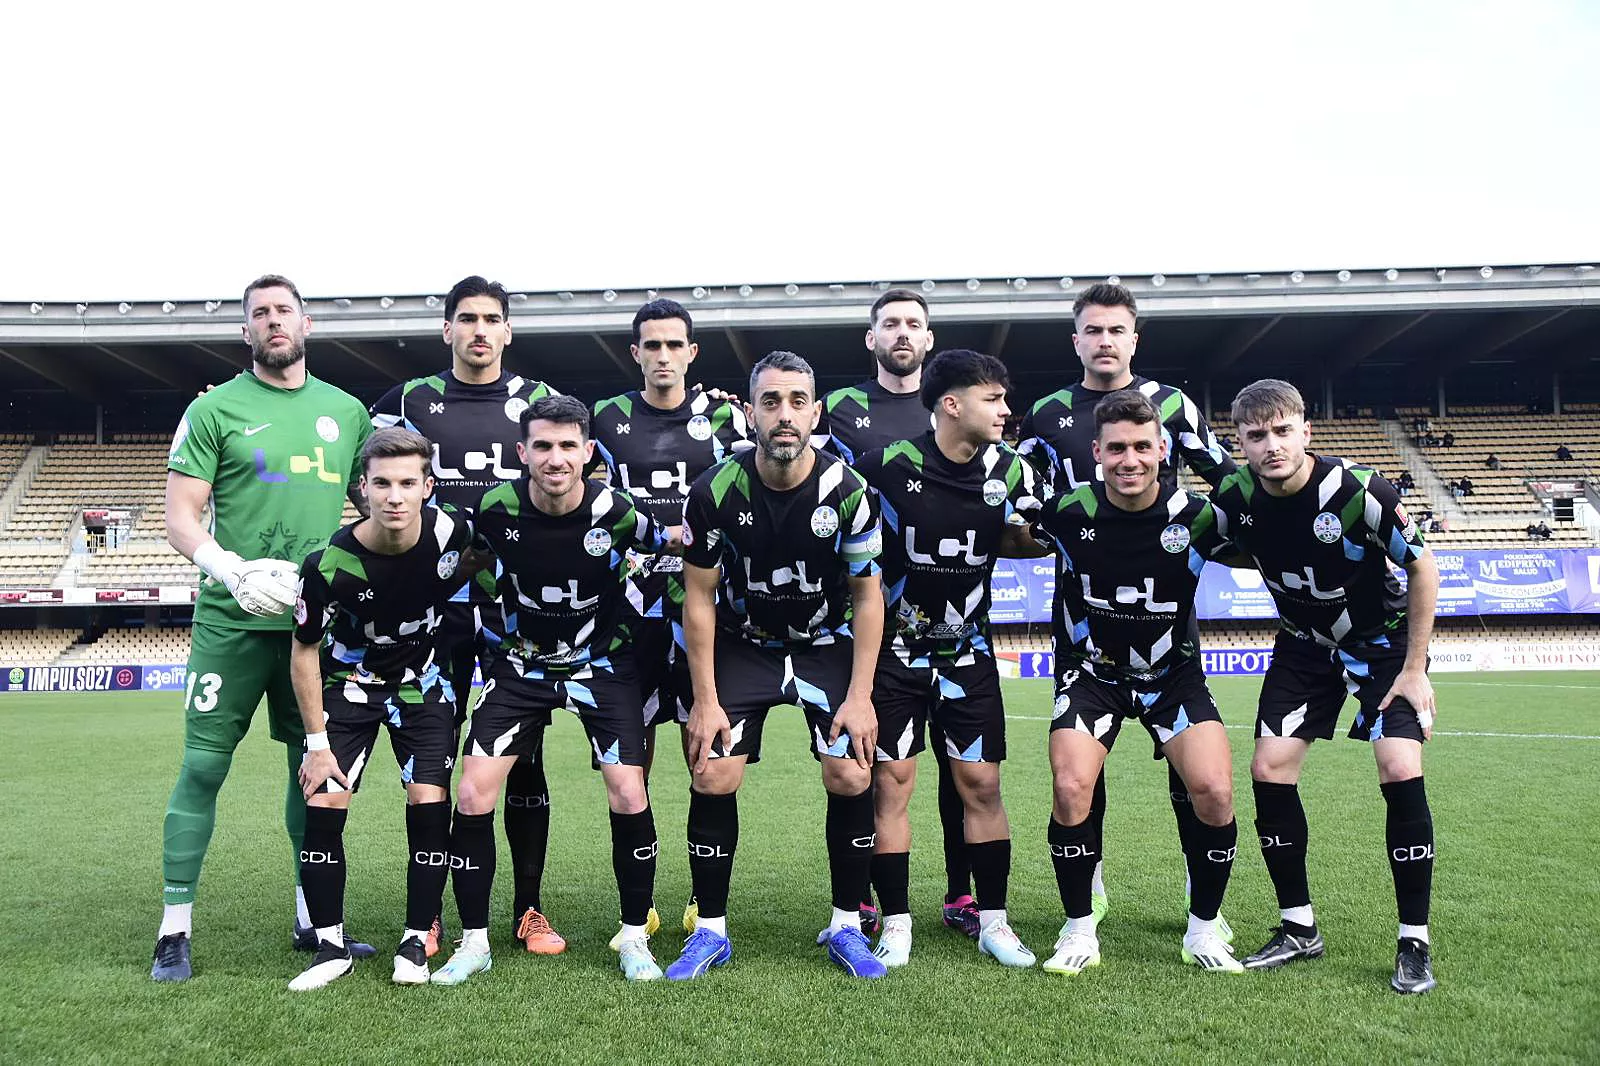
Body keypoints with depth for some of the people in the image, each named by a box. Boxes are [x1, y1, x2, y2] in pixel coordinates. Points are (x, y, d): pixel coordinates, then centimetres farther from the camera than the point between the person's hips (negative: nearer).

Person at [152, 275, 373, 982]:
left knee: (314, 764, 11)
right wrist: (231, 569, -21)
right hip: (233, 618, -3)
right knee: (204, 765, 0)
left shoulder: (346, 411, 11)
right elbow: (180, 517, -3)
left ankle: (313, 917, 24)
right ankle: (174, 929, 13)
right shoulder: (215, 408, 2)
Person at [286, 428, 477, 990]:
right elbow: (305, 652, -11)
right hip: (350, 685, -1)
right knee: (323, 805, -10)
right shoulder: (328, 564, -25)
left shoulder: (450, 531, -22)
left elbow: (465, 569, 5)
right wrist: (317, 742, -10)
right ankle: (331, 946, 7)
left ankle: (415, 942, 6)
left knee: (429, 802, -10)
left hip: (422, 684, 1)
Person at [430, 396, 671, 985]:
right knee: (472, 794, -8)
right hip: (522, 662, 2)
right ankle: (474, 941, 11)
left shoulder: (616, 511, -19)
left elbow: (671, 545, 3)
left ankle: (635, 939, 10)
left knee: (629, 796, -12)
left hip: (603, 661, -1)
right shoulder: (494, 510, -16)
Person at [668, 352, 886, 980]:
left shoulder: (847, 490, -18)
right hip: (741, 643, 0)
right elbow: (699, 597, -8)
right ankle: (710, 930, 10)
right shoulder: (716, 490, -18)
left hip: (827, 644, 0)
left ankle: (846, 927, 9)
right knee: (711, 778, -8)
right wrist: (705, 699, -10)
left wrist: (860, 694, -12)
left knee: (851, 777, -11)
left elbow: (867, 595, -8)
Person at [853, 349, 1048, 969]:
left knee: (981, 784, 4)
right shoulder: (889, 465, -14)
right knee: (890, 784, 0)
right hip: (893, 649, -3)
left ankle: (993, 922, 18)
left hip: (967, 650, 3)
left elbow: (1029, 541, 11)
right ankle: (896, 924, 14)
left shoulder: (1010, 471, -2)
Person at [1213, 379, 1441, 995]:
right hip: (1303, 645, 4)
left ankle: (1414, 942, -1)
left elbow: (1423, 567, -15)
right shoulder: (1236, 497, -17)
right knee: (1269, 770, -6)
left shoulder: (1356, 490, -28)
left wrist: (1414, 669, -14)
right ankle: (1299, 929, 11)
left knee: (1400, 770, -19)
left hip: (1384, 640, -4)